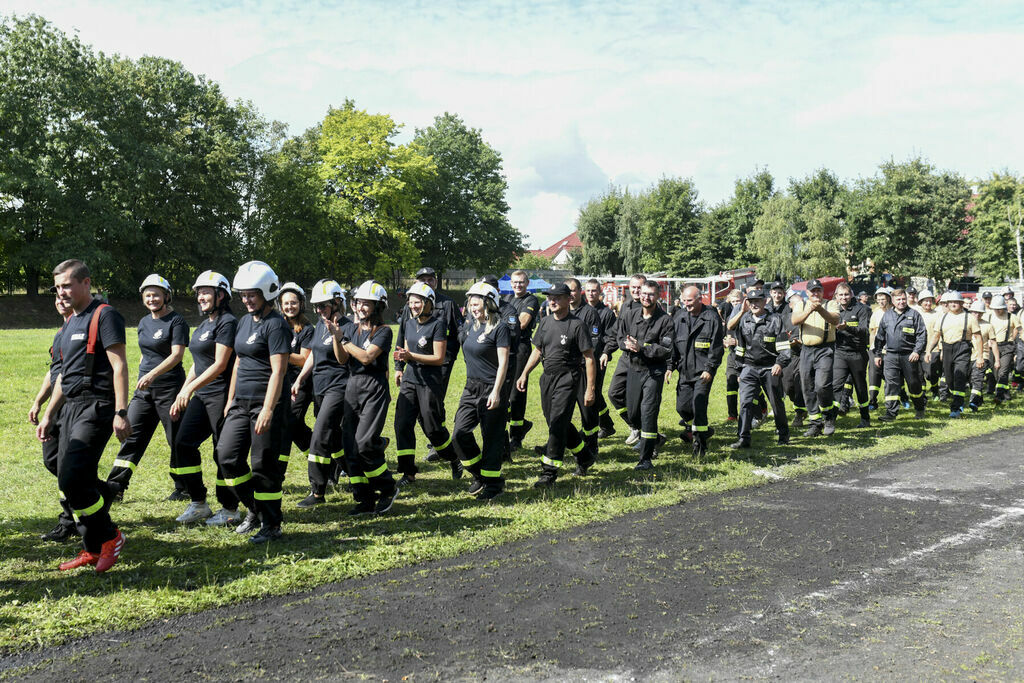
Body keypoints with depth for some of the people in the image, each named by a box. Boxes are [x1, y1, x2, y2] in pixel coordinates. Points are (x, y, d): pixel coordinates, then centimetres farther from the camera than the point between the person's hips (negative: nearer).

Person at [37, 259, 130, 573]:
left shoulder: (104, 315, -7)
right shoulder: (70, 324, 20)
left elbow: (119, 366, -14)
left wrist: (121, 412, -21)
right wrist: (48, 415, 24)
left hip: (96, 406, -9)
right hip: (72, 407, 9)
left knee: (73, 479, -17)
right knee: (69, 480, 7)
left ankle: (108, 537, 3)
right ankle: (94, 550, 18)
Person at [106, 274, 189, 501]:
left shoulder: (176, 321, -9)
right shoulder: (144, 322, 14)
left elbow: (176, 355, -18)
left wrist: (152, 374, -28)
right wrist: (142, 378, 20)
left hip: (169, 388, -7)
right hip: (144, 390, 7)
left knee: (177, 440, 2)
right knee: (132, 437, 3)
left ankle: (184, 488, 15)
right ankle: (114, 487, 5)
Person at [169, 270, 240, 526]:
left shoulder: (227, 322, -11)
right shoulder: (203, 324, 17)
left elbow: (220, 365, -18)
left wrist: (189, 389, -21)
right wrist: (181, 396, 17)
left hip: (221, 395, -9)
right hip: (201, 395, 9)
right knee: (183, 444, 3)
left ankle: (230, 509, 11)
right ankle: (198, 504, 13)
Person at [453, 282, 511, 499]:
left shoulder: (500, 328, -11)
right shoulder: (469, 324, 10)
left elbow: (503, 362, -15)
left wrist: (496, 392, -19)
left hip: (492, 389, -7)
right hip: (471, 388, 7)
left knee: (492, 438, 2)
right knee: (460, 433, -1)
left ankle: (493, 483, 17)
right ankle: (479, 474, 19)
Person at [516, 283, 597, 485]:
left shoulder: (576, 325, -10)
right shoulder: (545, 322, 9)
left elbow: (589, 358, -10)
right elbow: (537, 351, 19)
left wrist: (590, 389, -13)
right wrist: (525, 374, 11)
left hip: (568, 378, -7)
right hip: (548, 377, 7)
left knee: (557, 422, -11)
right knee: (555, 422, 13)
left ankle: (550, 472, -6)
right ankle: (583, 457, 33)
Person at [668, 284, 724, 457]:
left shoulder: (712, 317, -7)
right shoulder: (679, 316, 8)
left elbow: (716, 347, -8)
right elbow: (672, 343, 12)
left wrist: (709, 369, -13)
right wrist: (670, 366, 6)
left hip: (703, 370, -5)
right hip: (685, 370, 5)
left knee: (698, 404, -12)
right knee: (682, 406, 5)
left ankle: (700, 442, 2)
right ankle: (693, 427, 35)